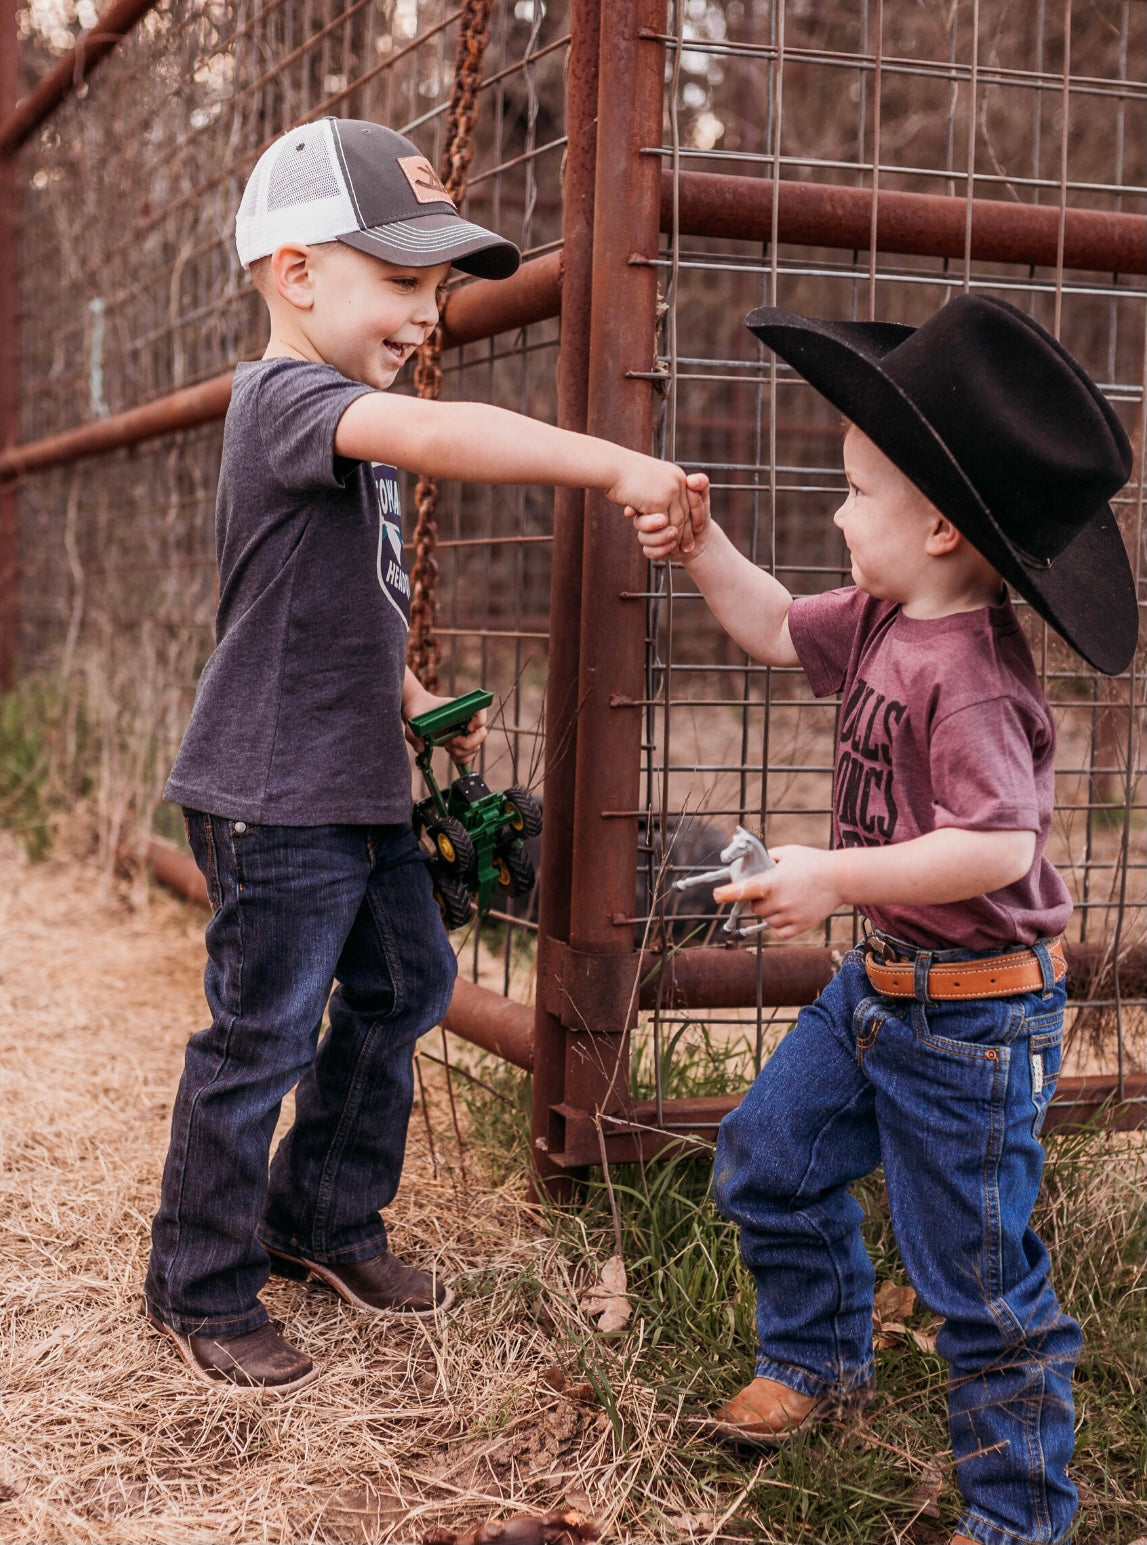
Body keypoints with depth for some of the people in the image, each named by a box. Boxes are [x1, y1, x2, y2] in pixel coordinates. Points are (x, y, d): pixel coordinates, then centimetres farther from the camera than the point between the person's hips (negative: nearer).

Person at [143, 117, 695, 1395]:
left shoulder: (348, 426, 14)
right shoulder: (286, 399, -18)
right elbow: (438, 437, -38)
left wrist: (416, 702, 13)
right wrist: (620, 467, -39)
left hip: (362, 789, 10)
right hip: (276, 800, -10)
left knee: (404, 985, 18)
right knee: (262, 1039, 0)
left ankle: (326, 1218, 35)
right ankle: (201, 1289, 17)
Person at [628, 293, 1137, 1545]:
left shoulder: (967, 673, -27)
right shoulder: (883, 620, 2)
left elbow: (997, 846, -32)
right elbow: (777, 631, 19)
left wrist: (839, 877, -29)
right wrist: (702, 546, 8)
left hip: (971, 1014, -10)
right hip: (879, 982, 10)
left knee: (974, 1274, 3)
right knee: (768, 1157, 22)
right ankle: (819, 1363, 45)